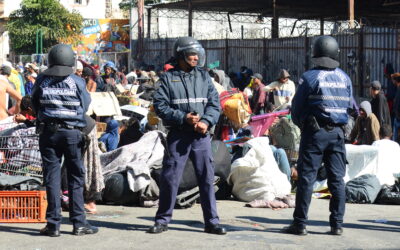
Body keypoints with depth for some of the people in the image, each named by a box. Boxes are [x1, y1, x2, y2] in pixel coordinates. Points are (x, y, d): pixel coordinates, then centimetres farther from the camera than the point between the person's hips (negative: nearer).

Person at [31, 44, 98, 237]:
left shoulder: (41, 81, -2)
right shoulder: (77, 82, -6)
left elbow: (35, 106, 7)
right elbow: (85, 105, 2)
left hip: (48, 132, 1)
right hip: (73, 132, -1)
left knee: (52, 178, 4)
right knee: (76, 178, 7)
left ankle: (53, 224, 4)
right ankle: (78, 223, 8)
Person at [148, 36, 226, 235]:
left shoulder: (203, 76, 11)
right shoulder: (168, 78, 2)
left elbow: (214, 103, 7)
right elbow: (160, 106, -4)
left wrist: (206, 122, -10)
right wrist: (183, 118, -14)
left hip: (201, 136, 3)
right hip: (178, 135, -2)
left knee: (207, 178, 4)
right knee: (170, 178, 0)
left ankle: (212, 222, 12)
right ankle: (162, 220, 13)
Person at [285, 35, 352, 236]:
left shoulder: (310, 77, -8)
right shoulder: (345, 78, 7)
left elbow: (297, 108, -4)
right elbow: (350, 107, 13)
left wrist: (301, 124, 14)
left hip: (315, 131, -4)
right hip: (337, 132, 4)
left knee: (306, 177, -1)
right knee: (337, 178, 8)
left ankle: (300, 223, 0)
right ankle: (337, 224, 9)